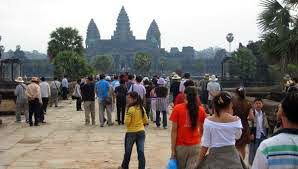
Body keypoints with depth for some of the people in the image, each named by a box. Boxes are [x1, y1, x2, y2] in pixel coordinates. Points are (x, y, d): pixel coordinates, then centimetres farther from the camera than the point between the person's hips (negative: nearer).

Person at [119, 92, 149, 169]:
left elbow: (127, 122, -16)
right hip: (141, 132, 5)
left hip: (131, 133, -5)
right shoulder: (141, 108, 3)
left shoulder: (131, 109, -17)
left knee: (128, 151, 13)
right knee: (141, 152, 4)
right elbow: (146, 121, 8)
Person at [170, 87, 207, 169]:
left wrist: (173, 149, -6)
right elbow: (202, 130, 9)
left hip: (180, 146, -1)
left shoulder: (177, 108, -8)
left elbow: (174, 130, -10)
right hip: (195, 146, 1)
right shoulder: (201, 110, 0)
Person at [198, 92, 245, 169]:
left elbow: (205, 144, -7)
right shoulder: (235, 120, -6)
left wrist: (200, 161, 5)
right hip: (231, 154, 1)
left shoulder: (208, 120, -9)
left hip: (215, 155, -1)